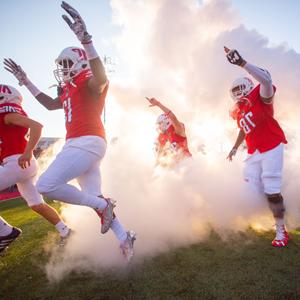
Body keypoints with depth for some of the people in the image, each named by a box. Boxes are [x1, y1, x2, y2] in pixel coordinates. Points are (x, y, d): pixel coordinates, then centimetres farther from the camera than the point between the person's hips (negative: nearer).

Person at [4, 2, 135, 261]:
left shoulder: (90, 84, -4)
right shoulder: (70, 90, 22)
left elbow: (101, 79, -29)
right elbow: (50, 104, 36)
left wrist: (85, 40, -41)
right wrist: (26, 82, 35)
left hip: (88, 143, -9)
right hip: (78, 145, 9)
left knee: (46, 186, -17)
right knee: (93, 196, 7)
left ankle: (103, 205, -7)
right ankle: (124, 237, 14)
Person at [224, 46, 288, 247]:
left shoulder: (260, 96, -5)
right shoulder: (238, 111, 15)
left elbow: (266, 79, -28)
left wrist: (242, 62, -32)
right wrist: (235, 148, 21)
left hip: (271, 148, -7)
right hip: (254, 153, 7)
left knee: (272, 191, -7)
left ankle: (281, 231, 8)